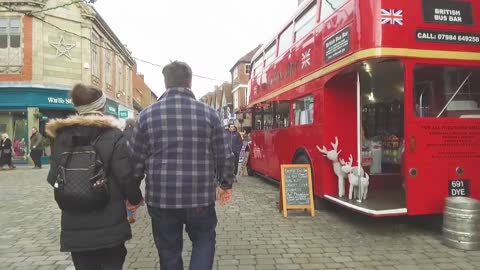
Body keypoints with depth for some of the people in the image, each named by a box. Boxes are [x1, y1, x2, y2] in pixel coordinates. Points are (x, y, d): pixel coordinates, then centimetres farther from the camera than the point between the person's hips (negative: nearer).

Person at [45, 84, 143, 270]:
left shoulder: (61, 136, 2)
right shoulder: (114, 136, -10)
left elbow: (54, 177, 1)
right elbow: (126, 176, -13)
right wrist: (136, 198, 6)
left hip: (74, 225, 4)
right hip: (109, 223, -3)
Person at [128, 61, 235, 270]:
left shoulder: (147, 115, -2)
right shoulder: (208, 113, -3)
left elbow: (135, 160, 2)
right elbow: (225, 156, 0)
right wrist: (226, 185, 17)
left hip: (160, 198, 1)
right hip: (200, 197, 0)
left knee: (169, 253, 18)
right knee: (204, 241, 22)